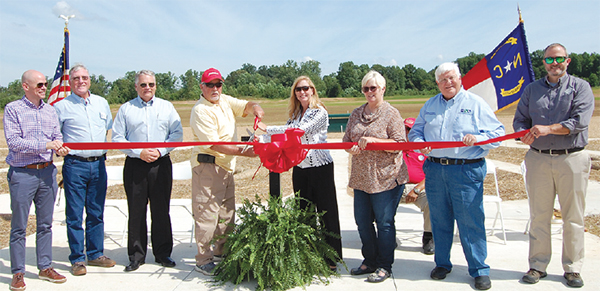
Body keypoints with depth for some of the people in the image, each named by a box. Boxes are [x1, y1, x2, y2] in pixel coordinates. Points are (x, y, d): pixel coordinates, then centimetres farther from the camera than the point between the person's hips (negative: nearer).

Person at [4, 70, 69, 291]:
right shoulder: (12, 109, -4)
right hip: (22, 173, -5)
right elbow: (13, 141, -13)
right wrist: (45, 145, -19)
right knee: (19, 226, 4)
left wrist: (61, 148, -12)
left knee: (45, 223, 12)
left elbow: (58, 136, 10)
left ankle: (45, 267, 23)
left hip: (47, 172, 5)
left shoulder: (50, 110, 12)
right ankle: (18, 273, 15)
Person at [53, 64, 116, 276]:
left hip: (98, 164, 4)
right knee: (75, 214, 0)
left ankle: (96, 254, 21)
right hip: (74, 165, -3)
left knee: (96, 212, 10)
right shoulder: (61, 106, 1)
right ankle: (77, 259, 11)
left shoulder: (101, 103, 13)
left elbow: (109, 128, 24)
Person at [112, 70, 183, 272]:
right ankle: (136, 256, 15)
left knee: (161, 210, 4)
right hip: (135, 165, 0)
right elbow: (117, 138, 3)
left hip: (161, 164, 0)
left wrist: (160, 150, -9)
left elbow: (177, 134, 5)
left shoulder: (166, 107, 11)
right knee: (136, 212, 4)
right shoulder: (126, 109, 8)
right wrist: (139, 152, -10)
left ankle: (163, 253, 16)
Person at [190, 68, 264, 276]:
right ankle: (203, 260, 5)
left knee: (227, 214, 15)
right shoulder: (200, 111, -14)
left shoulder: (225, 101, 11)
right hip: (207, 166, -9)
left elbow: (245, 105, 7)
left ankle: (220, 253, 28)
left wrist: (254, 107, -19)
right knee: (207, 215, -5)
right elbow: (214, 144, -20)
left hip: (227, 166, 9)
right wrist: (243, 152, -26)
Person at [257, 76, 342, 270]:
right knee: (303, 212, 12)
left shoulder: (320, 112, -8)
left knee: (326, 213, -2)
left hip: (320, 168, -7)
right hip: (299, 168, 7)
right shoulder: (295, 114, 14)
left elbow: (299, 131, -19)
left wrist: (267, 129, -15)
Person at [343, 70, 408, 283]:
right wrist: (351, 147, -8)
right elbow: (346, 139, 16)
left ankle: (384, 266, 17)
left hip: (385, 178, -6)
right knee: (362, 221, 12)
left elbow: (399, 144, -12)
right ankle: (370, 261, 30)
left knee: (384, 223, 2)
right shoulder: (356, 114, 12)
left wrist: (372, 140, -21)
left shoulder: (391, 114, -5)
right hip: (361, 178, 6)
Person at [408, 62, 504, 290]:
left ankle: (479, 270, 12)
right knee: (439, 220, 11)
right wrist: (420, 143, -4)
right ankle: (442, 263, 26)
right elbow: (415, 132, 18)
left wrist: (477, 138, -19)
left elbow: (498, 132, -1)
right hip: (434, 170, 4)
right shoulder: (430, 105, 16)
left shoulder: (475, 103, 4)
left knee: (471, 221, -2)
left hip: (466, 171, -4)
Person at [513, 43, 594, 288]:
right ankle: (538, 266, 15)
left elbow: (580, 120, -9)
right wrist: (525, 133, -12)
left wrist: (548, 128, -20)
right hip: (538, 159, 2)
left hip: (572, 159, -2)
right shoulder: (531, 89, 14)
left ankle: (572, 268, 17)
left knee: (573, 218, 4)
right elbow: (519, 119, 10)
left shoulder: (580, 87, 5)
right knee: (539, 215, 5)